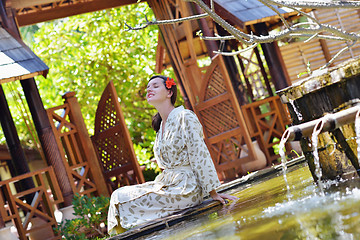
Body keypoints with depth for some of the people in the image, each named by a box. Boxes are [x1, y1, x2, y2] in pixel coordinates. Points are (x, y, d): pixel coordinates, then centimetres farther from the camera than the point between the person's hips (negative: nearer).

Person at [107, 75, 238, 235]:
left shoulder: (185, 117, -12)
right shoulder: (161, 124, 15)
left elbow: (200, 156, -14)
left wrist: (213, 192, -14)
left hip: (185, 188, -8)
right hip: (166, 183, 8)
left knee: (122, 199, -14)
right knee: (119, 195, -2)